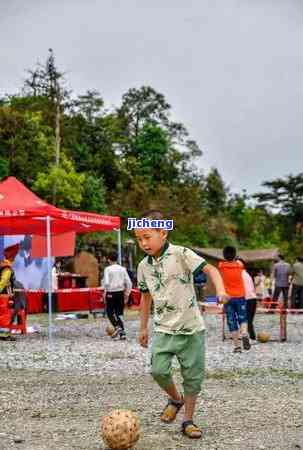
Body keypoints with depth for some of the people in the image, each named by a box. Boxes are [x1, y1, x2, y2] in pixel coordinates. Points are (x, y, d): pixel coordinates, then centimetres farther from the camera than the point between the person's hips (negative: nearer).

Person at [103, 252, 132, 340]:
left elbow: (106, 282, -16)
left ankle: (117, 327, -9)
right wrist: (127, 294, 12)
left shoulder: (108, 269, -7)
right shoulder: (122, 269, 6)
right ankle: (122, 333, 3)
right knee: (119, 314, 11)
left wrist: (105, 293, -1)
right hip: (120, 293, 4)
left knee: (110, 312, 12)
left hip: (111, 293, -4)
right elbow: (128, 282, 5)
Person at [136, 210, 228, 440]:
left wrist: (220, 290, -34)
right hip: (163, 329, 3)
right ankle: (175, 399, 19)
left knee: (193, 376, 4)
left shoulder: (181, 254, -11)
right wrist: (143, 328, 23)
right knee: (159, 370, -12)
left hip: (191, 328, -3)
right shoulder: (144, 266, 6)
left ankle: (188, 420, 23)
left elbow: (209, 269, -15)